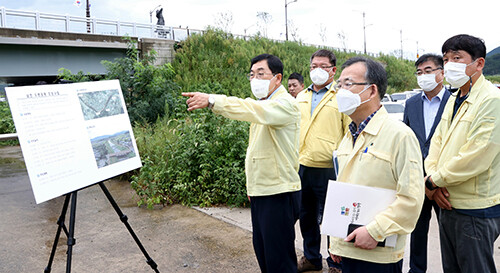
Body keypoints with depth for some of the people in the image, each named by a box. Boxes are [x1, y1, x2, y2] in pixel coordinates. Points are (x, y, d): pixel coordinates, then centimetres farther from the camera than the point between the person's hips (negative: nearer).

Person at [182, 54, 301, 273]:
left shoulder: (286, 103, -13)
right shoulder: (262, 104, 17)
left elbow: (251, 110, -34)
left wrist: (212, 100, -41)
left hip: (279, 194, -9)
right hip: (259, 192, 9)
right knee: (261, 251, 18)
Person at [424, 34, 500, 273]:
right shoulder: (454, 101, 12)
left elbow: (475, 158, -23)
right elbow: (436, 143, 10)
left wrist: (434, 180, -12)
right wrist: (434, 185, -4)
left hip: (476, 211, -8)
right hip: (449, 205, 8)